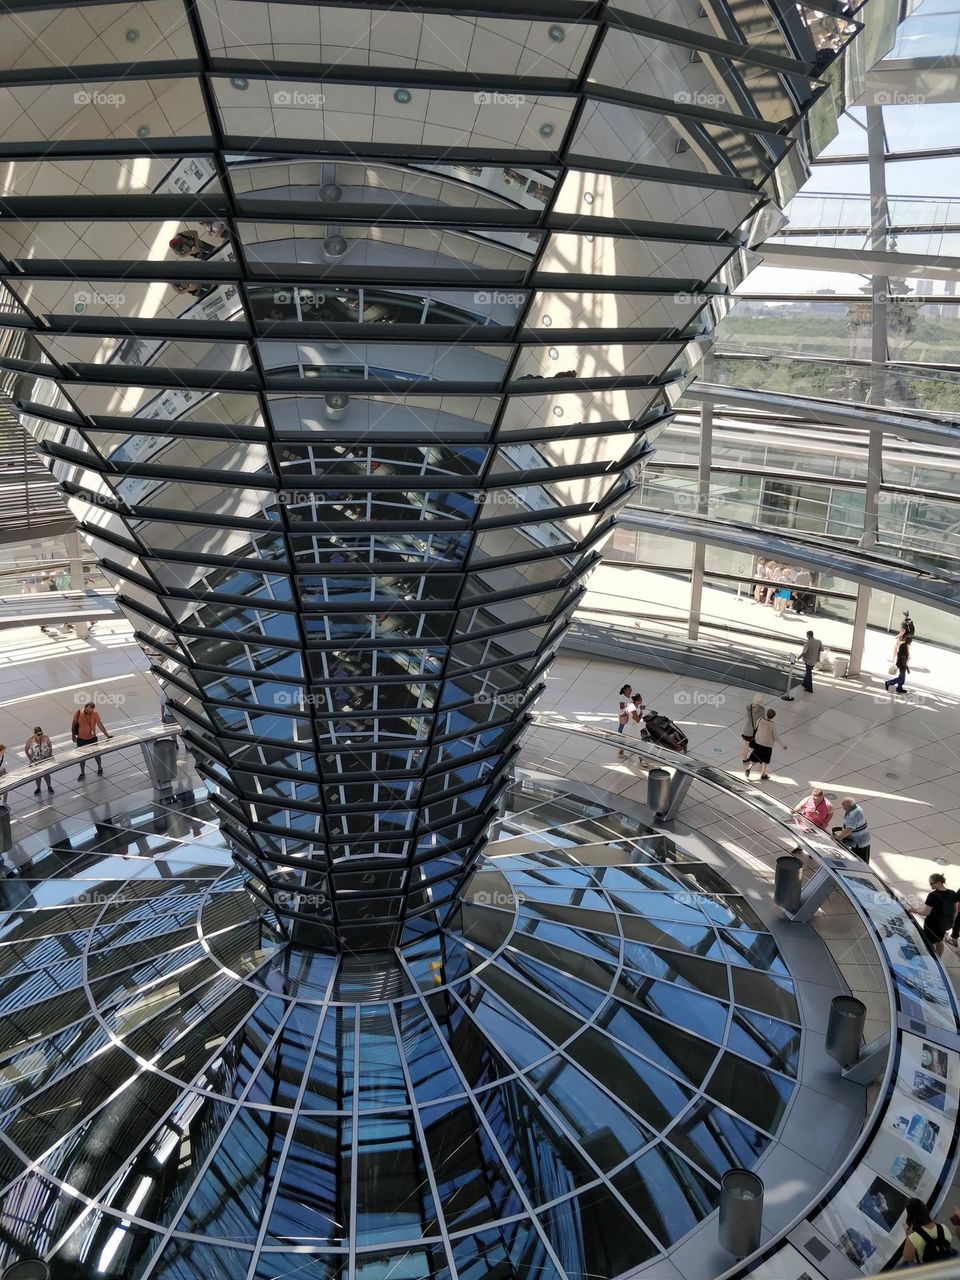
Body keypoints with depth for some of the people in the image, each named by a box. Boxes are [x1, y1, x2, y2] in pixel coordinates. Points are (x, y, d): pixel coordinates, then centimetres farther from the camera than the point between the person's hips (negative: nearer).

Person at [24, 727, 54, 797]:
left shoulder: (45, 738, -16)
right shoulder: (30, 740, -19)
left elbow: (50, 747, -2)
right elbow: (26, 750, -5)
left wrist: (50, 756, -2)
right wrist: (30, 759, -5)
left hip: (45, 760, 0)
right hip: (36, 761, 0)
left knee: (46, 774, 6)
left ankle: (49, 787, 30)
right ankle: (38, 788, 35)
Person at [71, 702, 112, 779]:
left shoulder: (95, 714, -17)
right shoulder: (78, 714, -14)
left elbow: (100, 725, -20)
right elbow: (74, 725, -1)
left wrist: (107, 735, -26)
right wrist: (73, 735, 1)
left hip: (92, 738, -1)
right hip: (81, 739, 1)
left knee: (96, 755, 16)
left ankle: (100, 768, 43)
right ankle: (82, 773, 32)